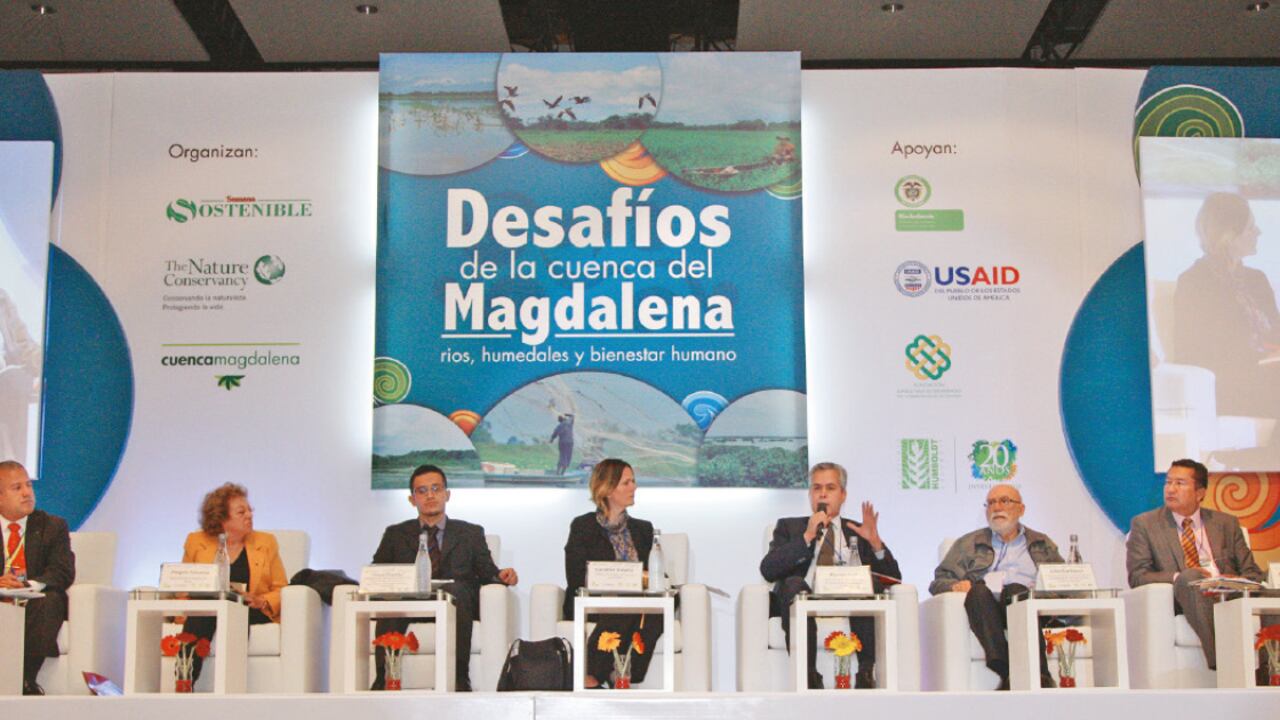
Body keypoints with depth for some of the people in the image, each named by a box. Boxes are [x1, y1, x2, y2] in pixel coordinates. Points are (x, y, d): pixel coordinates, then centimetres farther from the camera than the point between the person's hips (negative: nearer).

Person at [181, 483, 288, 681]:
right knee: (199, 619, -36)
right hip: (206, 612, 0)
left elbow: (280, 589, 11)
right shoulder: (196, 542, 13)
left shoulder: (266, 542, 14)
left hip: (251, 613, 0)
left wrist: (262, 602, -11)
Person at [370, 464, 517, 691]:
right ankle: (383, 677, -41)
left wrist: (501, 576, -9)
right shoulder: (395, 534, 25)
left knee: (455, 589, -38)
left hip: (454, 604, 0)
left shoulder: (470, 533, 24)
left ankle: (460, 679, -43)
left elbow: (487, 572, 15)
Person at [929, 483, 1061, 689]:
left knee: (1015, 590, -35)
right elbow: (938, 582, 19)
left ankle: (1038, 672, -50)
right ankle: (1005, 671, -50)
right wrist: (956, 585, -4)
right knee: (979, 590, -35)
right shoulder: (968, 544, 28)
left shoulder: (1043, 544, 30)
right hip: (984, 608, 0)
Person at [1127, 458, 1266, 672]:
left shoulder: (1226, 523, 20)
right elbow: (1137, 577, 3)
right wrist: (1179, 578, -15)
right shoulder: (1144, 524, 12)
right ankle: (1222, 662, -45)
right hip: (1180, 603, -2)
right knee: (1189, 577, -36)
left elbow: (1253, 573, 16)